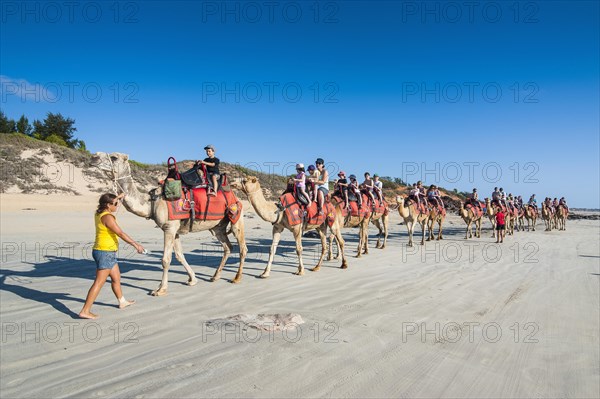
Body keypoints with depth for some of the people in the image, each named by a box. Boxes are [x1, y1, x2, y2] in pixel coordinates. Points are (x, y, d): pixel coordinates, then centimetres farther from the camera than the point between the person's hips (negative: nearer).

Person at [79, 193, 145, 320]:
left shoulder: (99, 213, 7)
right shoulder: (107, 217, -19)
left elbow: (107, 204, 32)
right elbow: (121, 233, -21)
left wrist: (118, 197, 38)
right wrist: (135, 244, -18)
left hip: (108, 252, 10)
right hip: (105, 253, -10)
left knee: (116, 278, 21)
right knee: (99, 282, -5)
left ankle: (122, 301, 37)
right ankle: (85, 311, -1)